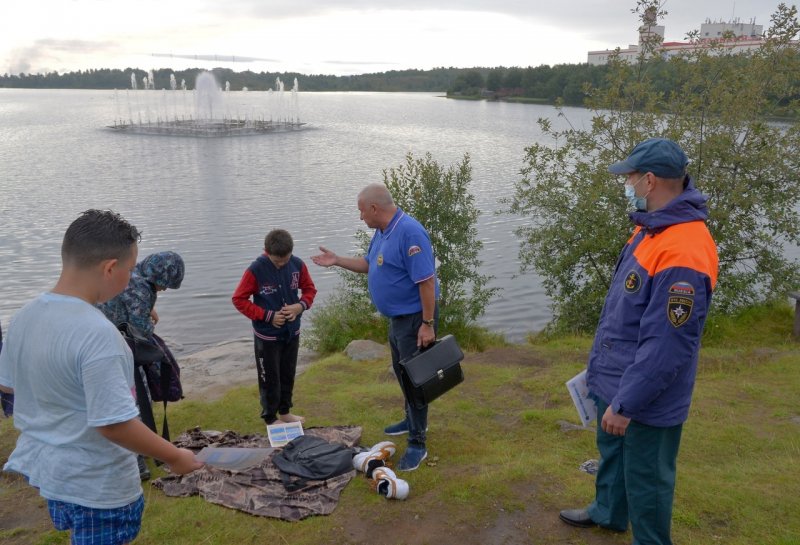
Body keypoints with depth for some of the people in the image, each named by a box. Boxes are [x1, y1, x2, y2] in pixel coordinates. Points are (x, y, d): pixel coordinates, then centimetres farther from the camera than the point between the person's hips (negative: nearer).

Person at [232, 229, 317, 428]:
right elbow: (239, 299, -13)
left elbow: (309, 289, 5)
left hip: (292, 332, 4)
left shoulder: (297, 264, -8)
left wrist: (301, 305, -16)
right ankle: (270, 418, 25)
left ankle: (284, 411, 37)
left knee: (288, 375, 18)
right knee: (270, 378, 8)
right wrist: (268, 316, -18)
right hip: (267, 335, -4)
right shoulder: (256, 270, -19)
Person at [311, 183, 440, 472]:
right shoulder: (382, 231, 7)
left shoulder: (410, 233, -25)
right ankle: (413, 420, 42)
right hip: (396, 317, 10)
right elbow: (369, 265, 21)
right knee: (402, 372, 23)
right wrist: (337, 261, 10)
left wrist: (428, 324, -26)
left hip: (415, 318, -10)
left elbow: (427, 280, -27)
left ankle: (417, 444, 7)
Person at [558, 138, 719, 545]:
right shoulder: (651, 227, 2)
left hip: (646, 399, -9)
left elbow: (665, 346, -29)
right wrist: (602, 368, 20)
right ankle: (608, 512, 52)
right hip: (613, 380, 10)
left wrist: (626, 404, -22)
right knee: (611, 453, 29)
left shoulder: (683, 253, -31)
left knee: (645, 479, 11)